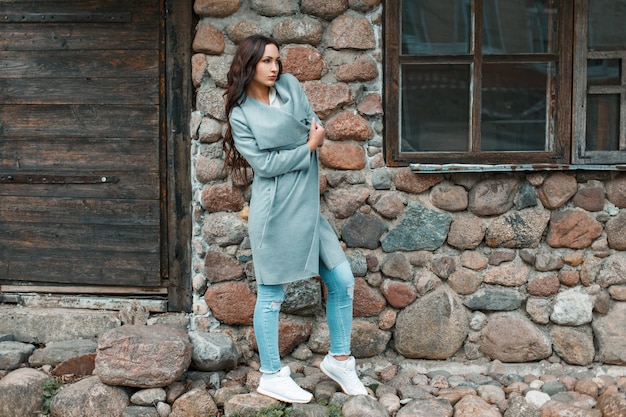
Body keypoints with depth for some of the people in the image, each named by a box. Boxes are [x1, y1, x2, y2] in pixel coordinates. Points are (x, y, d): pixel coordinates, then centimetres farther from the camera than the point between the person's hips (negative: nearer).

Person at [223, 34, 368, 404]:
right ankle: (272, 376, 15)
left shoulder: (291, 86, 9)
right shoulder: (241, 114, -6)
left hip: (308, 207, 6)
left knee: (343, 280, 6)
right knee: (272, 295, 2)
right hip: (276, 213, -6)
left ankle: (339, 359, 23)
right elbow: (264, 163, -12)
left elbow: (316, 127, 10)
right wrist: (308, 147, -7)